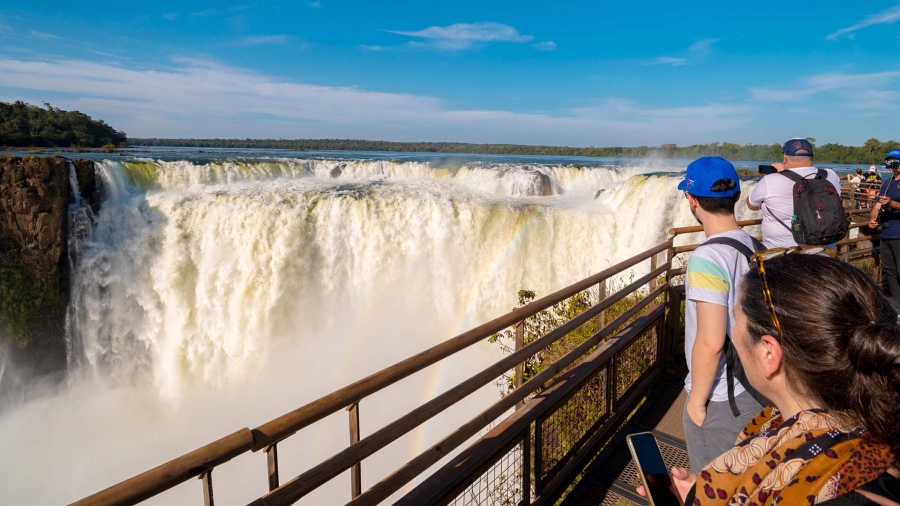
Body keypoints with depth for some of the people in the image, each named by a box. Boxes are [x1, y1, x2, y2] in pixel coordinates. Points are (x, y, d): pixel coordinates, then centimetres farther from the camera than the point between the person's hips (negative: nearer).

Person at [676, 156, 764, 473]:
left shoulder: (707, 259, -25)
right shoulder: (751, 245, -2)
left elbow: (710, 342, -28)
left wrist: (696, 399, -14)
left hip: (719, 398, -7)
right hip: (752, 387, 7)